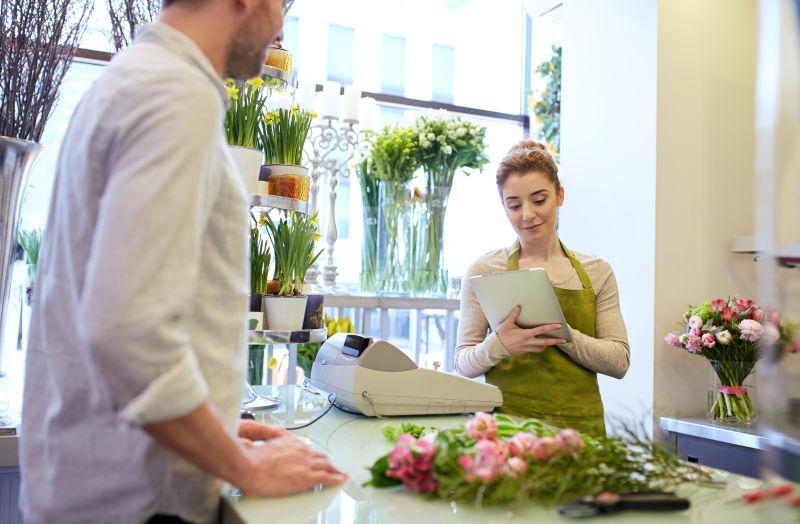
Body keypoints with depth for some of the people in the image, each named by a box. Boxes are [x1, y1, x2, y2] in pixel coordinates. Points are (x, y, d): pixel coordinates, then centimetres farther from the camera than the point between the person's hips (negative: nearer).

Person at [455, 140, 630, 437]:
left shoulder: (597, 273, 10)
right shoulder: (484, 271, 3)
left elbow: (619, 362, 3)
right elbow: (463, 364, 3)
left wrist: (559, 331, -12)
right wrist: (498, 345, -17)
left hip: (581, 424, 2)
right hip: (508, 421, -1)